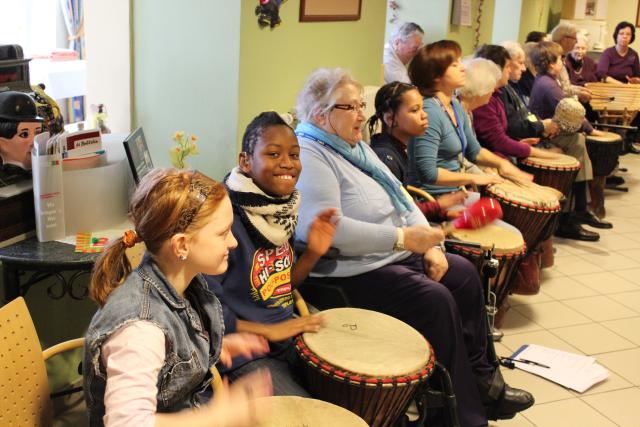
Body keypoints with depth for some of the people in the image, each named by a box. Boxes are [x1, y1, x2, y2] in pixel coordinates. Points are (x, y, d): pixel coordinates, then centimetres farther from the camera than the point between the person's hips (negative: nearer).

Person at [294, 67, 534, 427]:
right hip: (355, 271, -10)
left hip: (399, 254, 10)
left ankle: (481, 378, 17)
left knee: (464, 274, 4)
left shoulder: (358, 147, 14)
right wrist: (402, 238, -26)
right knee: (435, 301, -22)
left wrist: (430, 243, -1)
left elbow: (401, 198, 15)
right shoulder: (310, 157, -18)